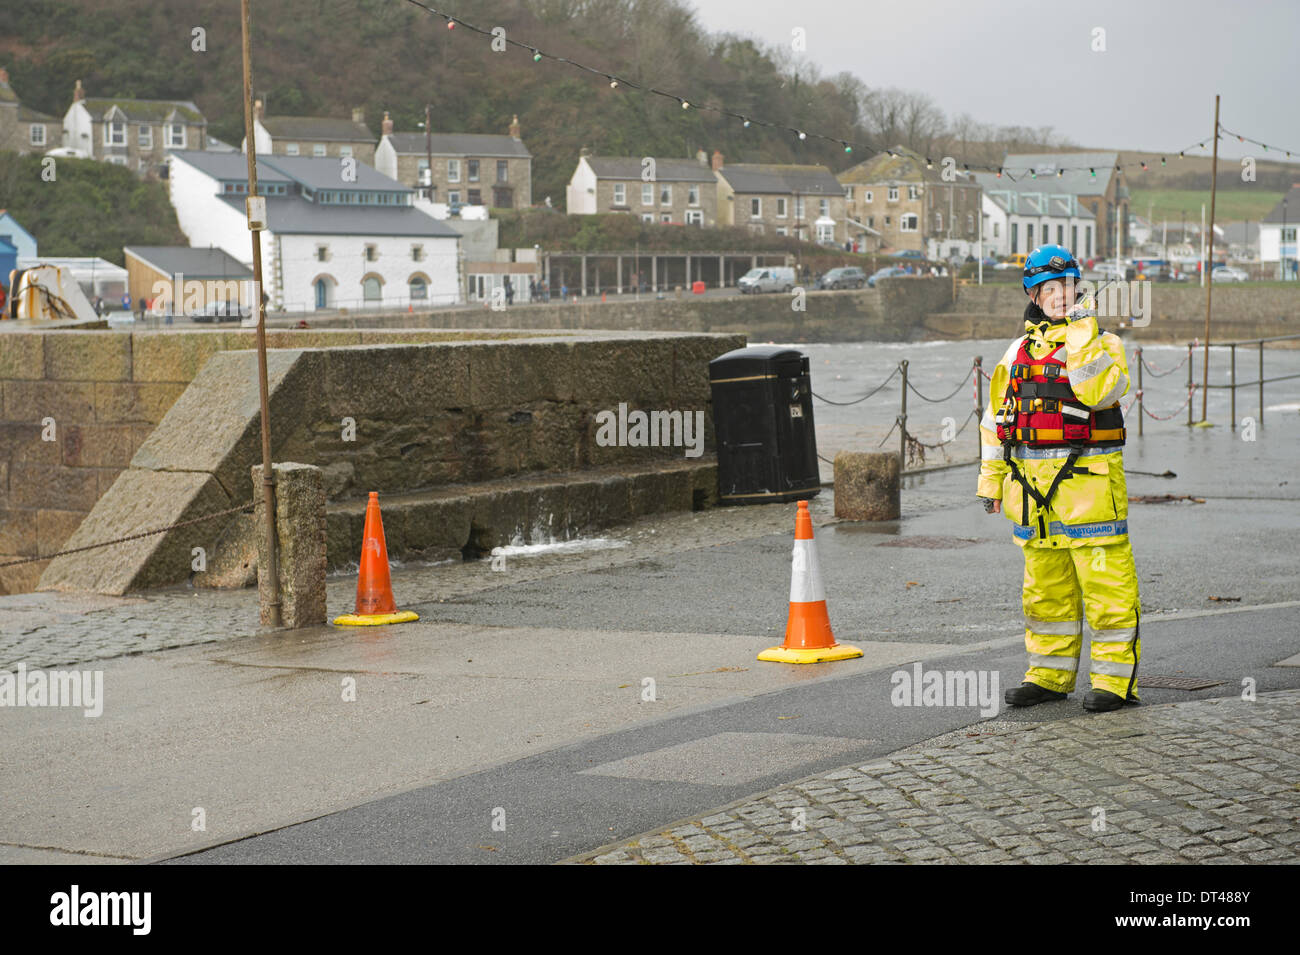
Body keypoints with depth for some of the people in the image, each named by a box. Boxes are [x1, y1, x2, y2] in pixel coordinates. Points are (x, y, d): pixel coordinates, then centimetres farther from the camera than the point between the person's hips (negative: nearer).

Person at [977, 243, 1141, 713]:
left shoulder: (1103, 343, -1)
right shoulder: (1018, 352, 14)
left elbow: (1099, 391, -22)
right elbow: (995, 417, 20)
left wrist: (1082, 334, -21)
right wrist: (991, 478, 16)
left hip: (1087, 477, -5)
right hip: (1032, 482, 5)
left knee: (1106, 583, -5)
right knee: (1046, 586, 12)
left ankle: (1116, 679, 0)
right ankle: (1050, 674, 21)